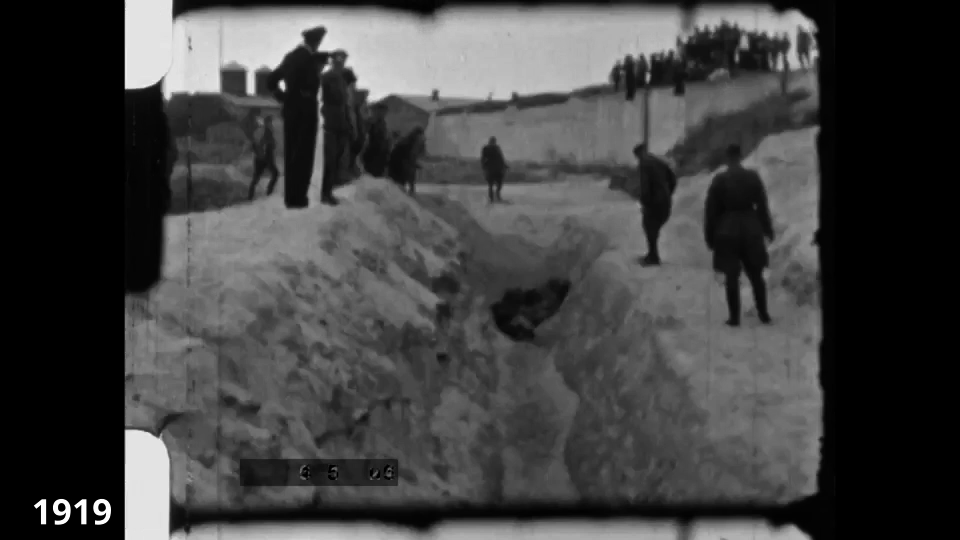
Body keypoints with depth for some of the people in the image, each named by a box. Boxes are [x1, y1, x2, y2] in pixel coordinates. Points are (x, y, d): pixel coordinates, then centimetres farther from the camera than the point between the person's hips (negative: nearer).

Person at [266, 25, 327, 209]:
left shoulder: (290, 56, 11)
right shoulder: (310, 58, -13)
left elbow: (271, 81, 14)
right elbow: (312, 84, -26)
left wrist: (284, 98, 12)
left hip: (289, 110, 8)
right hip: (305, 111, -8)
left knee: (291, 154, 12)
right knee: (303, 155, -3)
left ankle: (290, 196, 15)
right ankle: (297, 197, -4)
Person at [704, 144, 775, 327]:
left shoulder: (719, 180, -9)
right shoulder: (753, 176, -3)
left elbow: (711, 210, -7)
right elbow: (762, 205, 1)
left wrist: (710, 236, 2)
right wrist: (767, 228, 11)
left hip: (727, 231, -2)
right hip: (750, 229, 2)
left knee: (732, 277, 3)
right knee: (756, 275, 13)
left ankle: (734, 317, 3)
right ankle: (763, 314, 16)